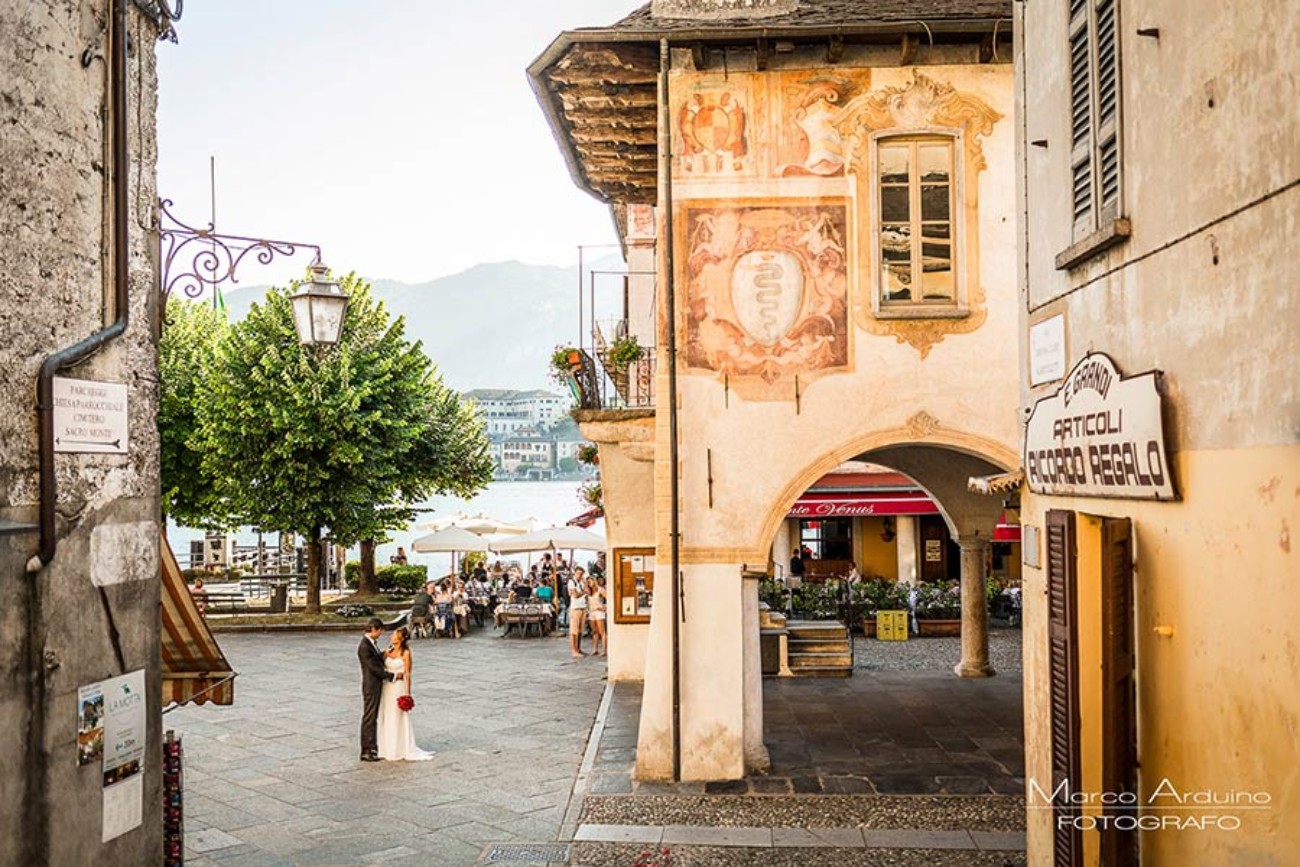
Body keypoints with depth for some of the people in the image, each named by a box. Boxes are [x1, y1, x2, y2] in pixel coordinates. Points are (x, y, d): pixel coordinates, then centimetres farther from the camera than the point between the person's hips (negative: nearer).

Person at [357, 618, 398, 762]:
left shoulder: (372, 643, 8)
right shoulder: (364, 647, -22)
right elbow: (374, 668, -21)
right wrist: (393, 676, -15)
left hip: (377, 685, 9)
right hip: (371, 687, -9)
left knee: (373, 718, 17)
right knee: (369, 718, 0)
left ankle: (372, 747, 28)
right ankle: (366, 752, 8)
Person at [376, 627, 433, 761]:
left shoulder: (405, 653, -8)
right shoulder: (387, 651, 7)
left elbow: (407, 674, -9)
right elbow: (381, 668, 10)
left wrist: (407, 693, -11)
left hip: (399, 687, -6)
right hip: (387, 687, 6)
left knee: (399, 719, 0)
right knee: (386, 718, 9)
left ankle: (401, 751, 8)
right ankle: (388, 750, 19)